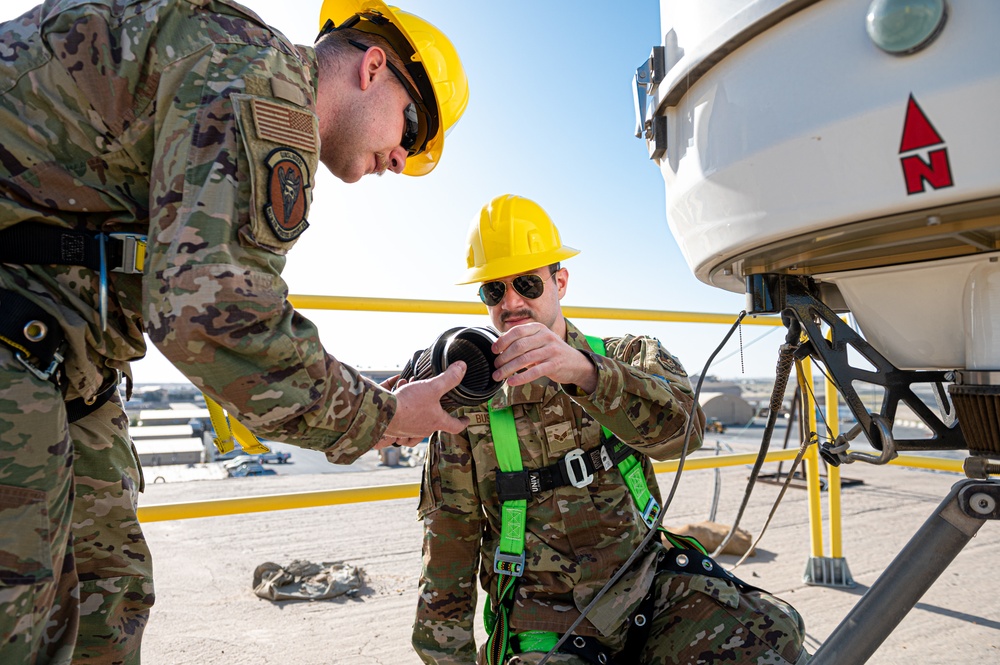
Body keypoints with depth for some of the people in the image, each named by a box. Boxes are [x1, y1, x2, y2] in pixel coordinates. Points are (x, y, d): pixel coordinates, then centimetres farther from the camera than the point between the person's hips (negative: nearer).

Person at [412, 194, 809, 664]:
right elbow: (449, 537, 6)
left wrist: (583, 370, -40)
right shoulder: (468, 401, 1)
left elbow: (681, 427, -21)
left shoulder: (630, 357, 3)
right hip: (543, 621, 0)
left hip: (648, 584, 1)